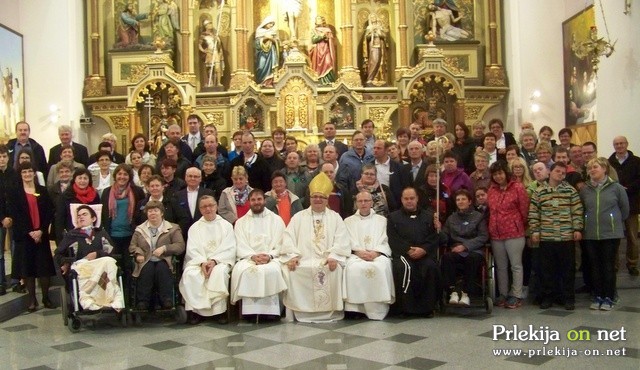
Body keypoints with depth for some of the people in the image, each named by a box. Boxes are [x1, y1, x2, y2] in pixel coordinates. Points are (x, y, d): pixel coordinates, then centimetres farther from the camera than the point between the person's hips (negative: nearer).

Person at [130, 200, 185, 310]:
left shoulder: (172, 228, 11)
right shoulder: (140, 229, 21)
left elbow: (180, 246, 0)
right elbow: (132, 246, 17)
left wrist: (164, 248, -16)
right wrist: (138, 254, -6)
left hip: (163, 261, -1)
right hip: (146, 262, 2)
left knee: (162, 268, -34)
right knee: (147, 269, -32)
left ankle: (167, 302, -30)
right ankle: (142, 302, -26)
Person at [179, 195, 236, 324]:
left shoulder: (226, 225, 11)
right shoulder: (194, 227, 16)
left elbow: (229, 249, 0)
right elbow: (192, 250, 4)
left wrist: (214, 261, -16)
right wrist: (202, 262, -15)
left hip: (220, 261, -1)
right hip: (198, 261, 2)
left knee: (220, 272, -35)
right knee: (190, 274, -30)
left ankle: (220, 310, -25)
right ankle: (196, 310, -21)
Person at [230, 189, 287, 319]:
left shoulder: (276, 220, 14)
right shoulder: (241, 222, 17)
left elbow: (280, 244, 5)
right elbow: (240, 246, 5)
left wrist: (269, 256, -14)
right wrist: (253, 256, -14)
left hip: (271, 259, -1)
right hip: (247, 258, 1)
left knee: (272, 270, -35)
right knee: (242, 270, -33)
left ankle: (270, 311, -24)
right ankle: (250, 311, -26)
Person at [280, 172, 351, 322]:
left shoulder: (335, 217, 15)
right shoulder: (298, 217, 17)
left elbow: (341, 241, 3)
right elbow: (289, 239, 6)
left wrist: (333, 257, -15)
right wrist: (292, 256, -12)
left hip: (328, 260, -1)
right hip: (303, 259, 1)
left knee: (335, 269, -32)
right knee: (291, 270, -28)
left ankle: (330, 311, -17)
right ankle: (299, 311, -17)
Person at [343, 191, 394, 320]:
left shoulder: (381, 220, 20)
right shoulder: (349, 221, 21)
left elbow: (385, 243, 9)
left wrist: (375, 253, -11)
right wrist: (359, 252, -11)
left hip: (377, 255, 0)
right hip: (356, 255, 0)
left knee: (382, 267, -36)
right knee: (354, 268, -36)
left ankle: (378, 308, -29)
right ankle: (355, 307, -30)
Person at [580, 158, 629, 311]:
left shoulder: (616, 187, -4)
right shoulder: (585, 190, 3)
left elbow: (625, 209, 5)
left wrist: (615, 222, 11)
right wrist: (590, 222, 10)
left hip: (611, 233, -3)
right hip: (590, 235, 3)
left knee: (609, 266, 3)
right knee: (595, 266, 9)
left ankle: (608, 298, 13)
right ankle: (598, 297, 19)